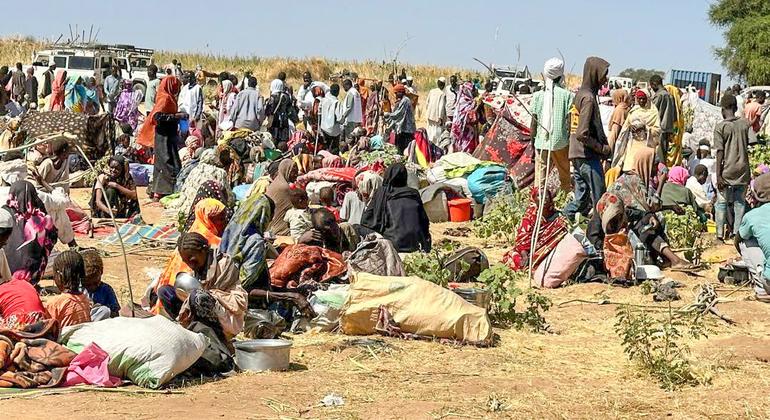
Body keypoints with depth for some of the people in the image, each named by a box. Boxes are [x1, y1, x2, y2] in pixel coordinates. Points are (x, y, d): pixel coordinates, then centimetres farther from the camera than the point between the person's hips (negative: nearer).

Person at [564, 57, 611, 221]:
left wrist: (604, 144, 15)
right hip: (588, 157, -10)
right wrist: (602, 148, -11)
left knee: (582, 198, 14)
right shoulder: (588, 98, -17)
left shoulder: (580, 94, 13)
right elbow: (582, 133, -23)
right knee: (599, 198, -5)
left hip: (577, 156, 10)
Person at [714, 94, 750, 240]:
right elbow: (748, 148, 9)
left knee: (722, 203, 7)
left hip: (727, 171, -3)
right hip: (743, 170, 3)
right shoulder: (745, 124, 1)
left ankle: (720, 234, 8)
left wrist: (718, 176, -11)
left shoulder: (720, 127, -10)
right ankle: (737, 233, 12)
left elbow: (720, 152, -12)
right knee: (740, 202, 11)